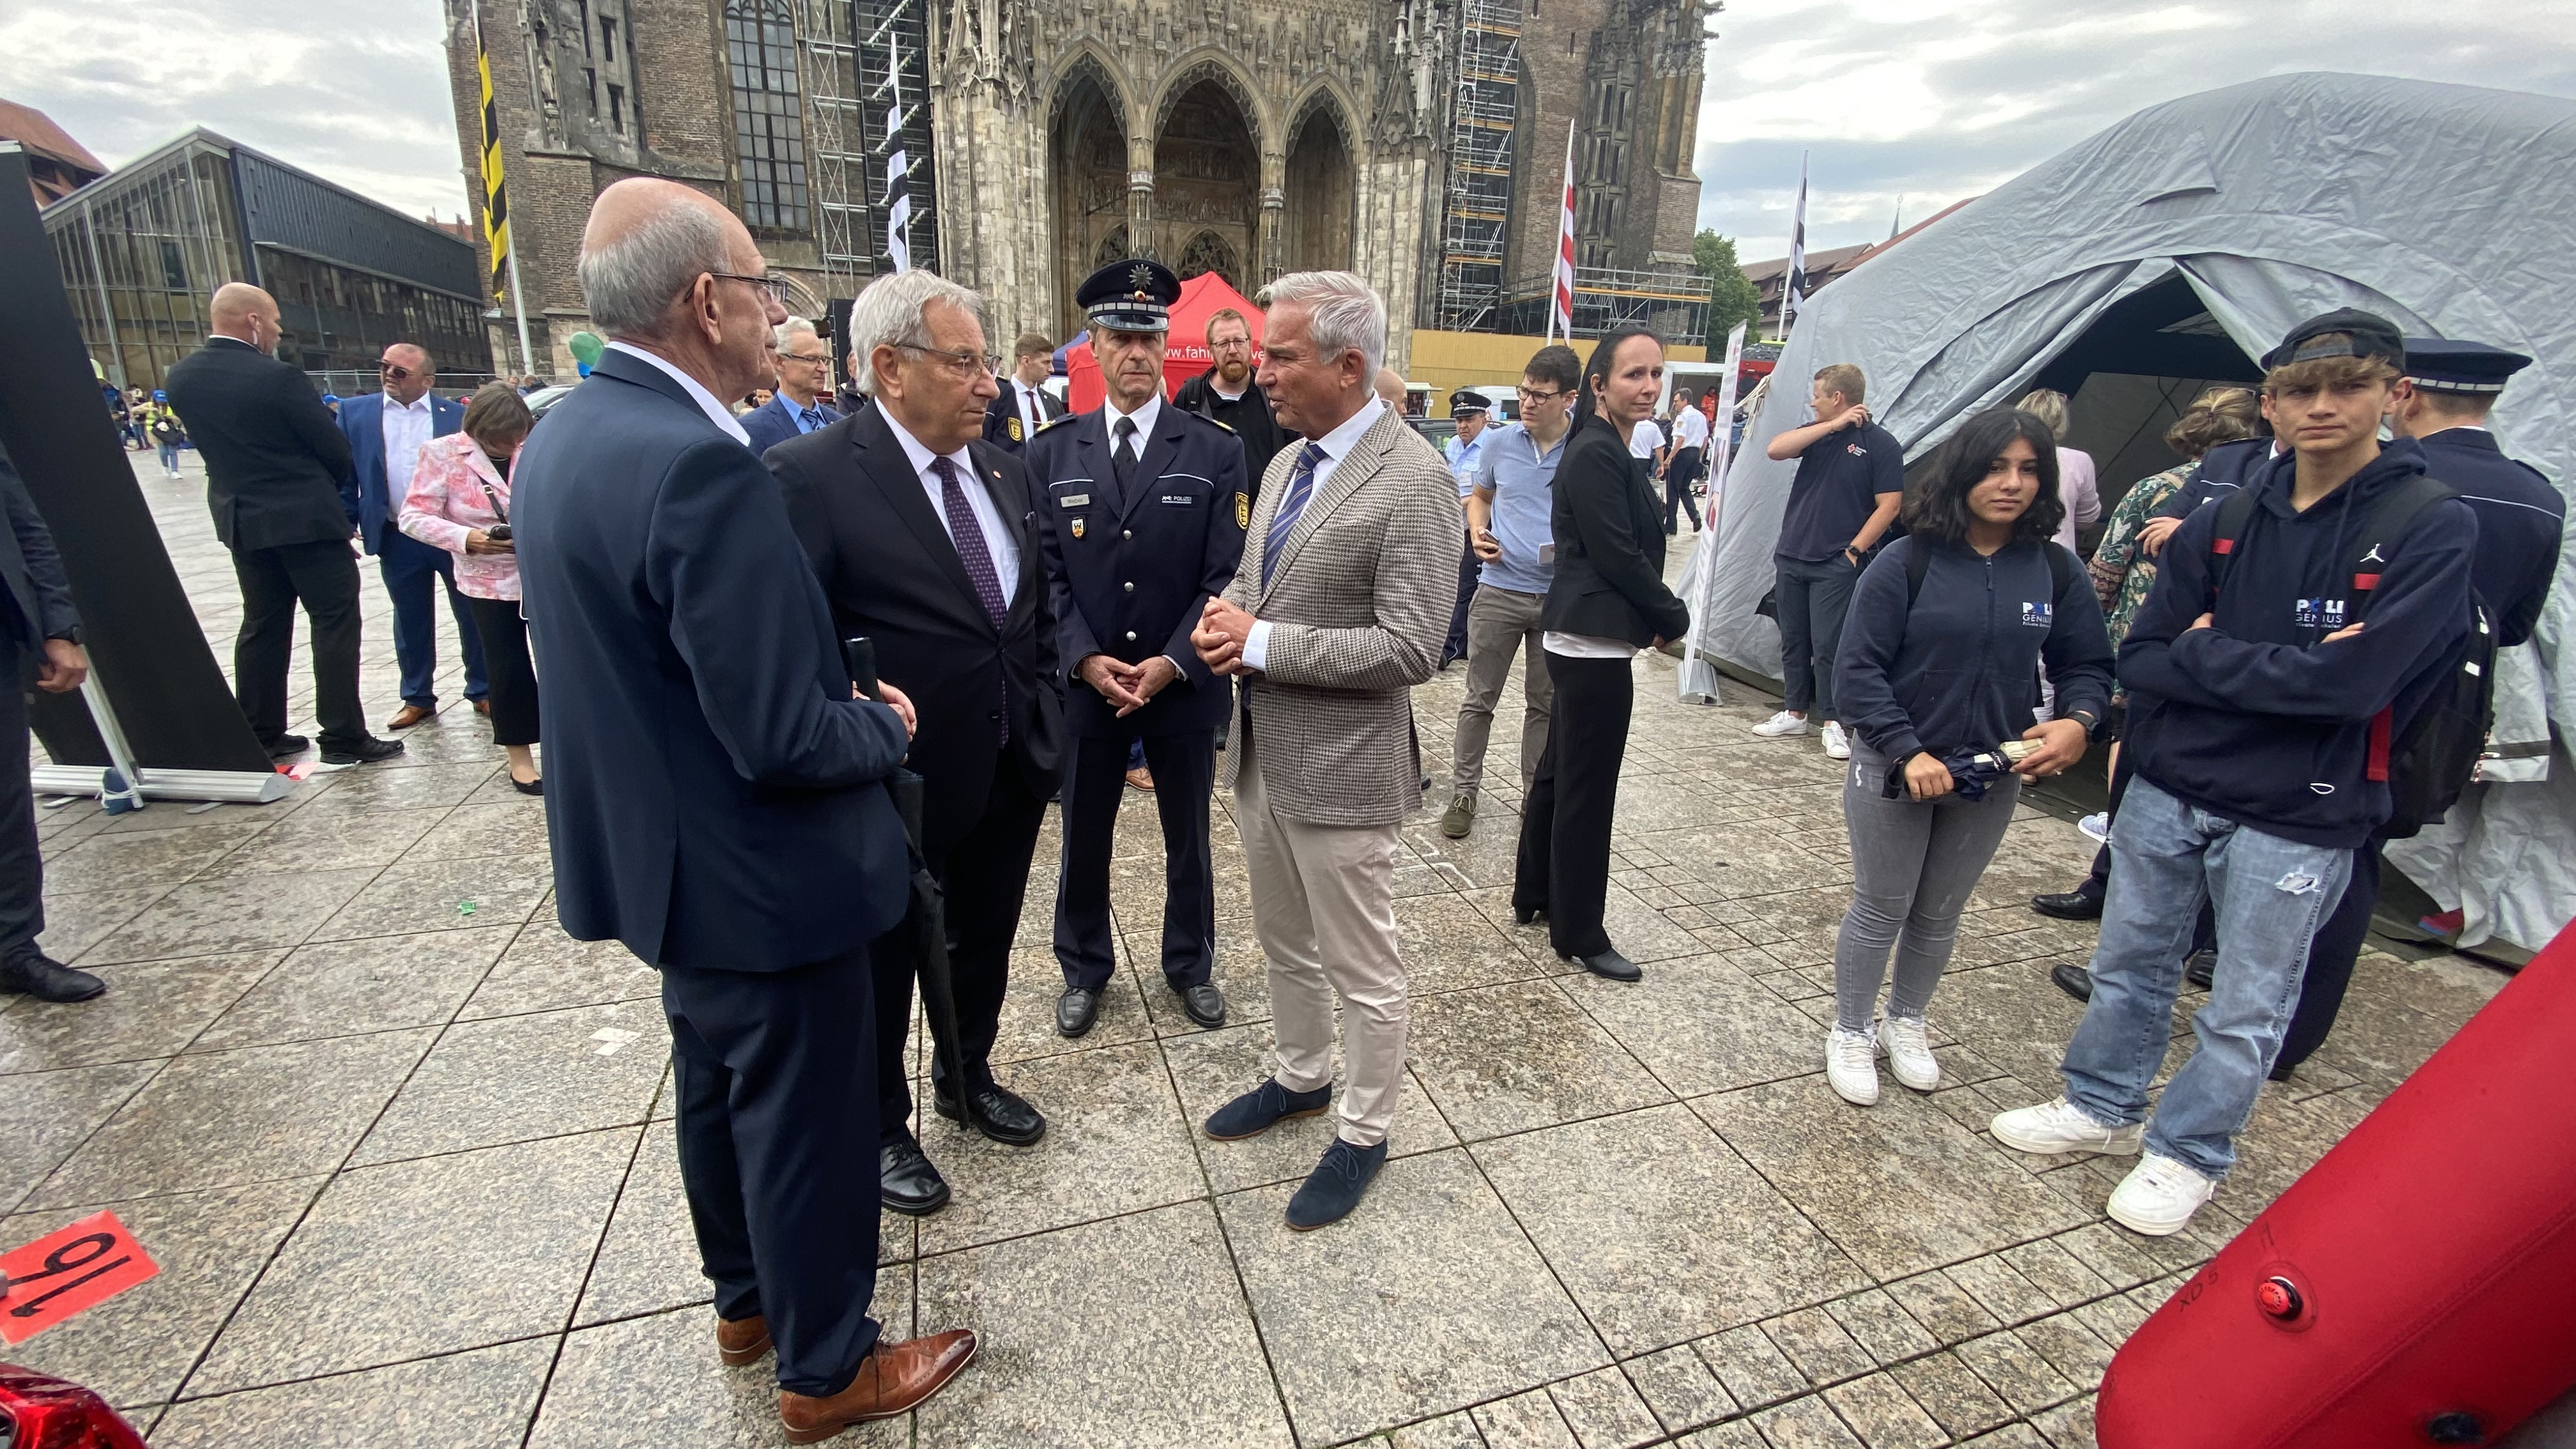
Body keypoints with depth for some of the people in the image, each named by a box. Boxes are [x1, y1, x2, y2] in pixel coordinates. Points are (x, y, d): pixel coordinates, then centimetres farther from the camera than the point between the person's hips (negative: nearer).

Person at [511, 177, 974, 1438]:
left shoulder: (559, 439, 2)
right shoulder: (700, 464, -28)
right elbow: (785, 739, -30)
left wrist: (841, 703, 13)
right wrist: (886, 727, -9)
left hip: (657, 851, 10)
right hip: (760, 876, -9)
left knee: (719, 1088, 26)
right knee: (807, 1123, 11)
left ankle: (746, 1298, 50)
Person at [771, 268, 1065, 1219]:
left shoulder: (1003, 471, 4)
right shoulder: (811, 475, -17)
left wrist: (1045, 726, 8)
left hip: (1009, 776, 6)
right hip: (897, 787, -6)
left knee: (985, 947, 24)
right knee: (885, 964, 17)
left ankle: (968, 1079, 50)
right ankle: (881, 1129, 41)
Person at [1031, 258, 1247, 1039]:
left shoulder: (1216, 451, -4)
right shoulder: (1049, 453, 2)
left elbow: (1224, 575, -8)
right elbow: (1045, 572, -1)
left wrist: (1171, 664, -16)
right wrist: (1085, 659, -14)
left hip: (1183, 684, -1)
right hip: (1083, 684, 1)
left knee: (1188, 838, 15)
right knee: (1083, 839, 14)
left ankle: (1190, 964, 36)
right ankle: (1085, 970, 36)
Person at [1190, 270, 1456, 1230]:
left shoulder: (1413, 481, -18)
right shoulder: (1286, 462, 9)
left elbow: (1410, 647, -23)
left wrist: (1262, 642, -20)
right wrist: (1224, 614, -5)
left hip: (1340, 769, -8)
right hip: (1260, 753, 9)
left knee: (1361, 970, 10)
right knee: (1284, 943, 24)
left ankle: (1362, 1135, 31)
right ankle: (1299, 1078, 47)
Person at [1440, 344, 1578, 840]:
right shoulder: (1500, 441, 1)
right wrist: (1477, 531, -2)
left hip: (1561, 595, -1)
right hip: (1499, 589, 1)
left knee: (1545, 703, 12)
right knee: (1479, 698, 6)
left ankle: (1537, 793, 27)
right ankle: (1464, 793, 19)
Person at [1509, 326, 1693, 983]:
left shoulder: (1604, 450, 14)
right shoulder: (1597, 455, -16)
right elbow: (1621, 556, -18)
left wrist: (1658, 617, 3)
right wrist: (1675, 618, -5)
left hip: (1579, 639, 10)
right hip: (1595, 644, -10)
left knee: (1557, 773, 19)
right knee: (1587, 791, 0)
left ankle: (1534, 897, 34)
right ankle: (1579, 935, 13)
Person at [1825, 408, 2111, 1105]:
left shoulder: (2055, 569, -2)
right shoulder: (1906, 562, -13)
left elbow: (2087, 665, 4)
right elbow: (1858, 669, -16)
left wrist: (2079, 720, -17)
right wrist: (1908, 752, -24)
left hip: (1993, 774, 4)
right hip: (1894, 768, -3)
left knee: (1939, 915, 19)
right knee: (1880, 911, 9)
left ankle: (1906, 1024, 40)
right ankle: (1852, 1033, 28)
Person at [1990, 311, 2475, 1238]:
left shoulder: (2434, 527, -9)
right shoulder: (2226, 519, 2)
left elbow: (2353, 682, -21)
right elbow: (2139, 660, -3)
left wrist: (2203, 653, -12)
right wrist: (2270, 670, -16)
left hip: (2297, 816, -4)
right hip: (2168, 788, 4)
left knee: (2248, 1007, 12)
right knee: (2130, 967, 17)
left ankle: (2190, 1153, 31)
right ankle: (2103, 1107, 36)